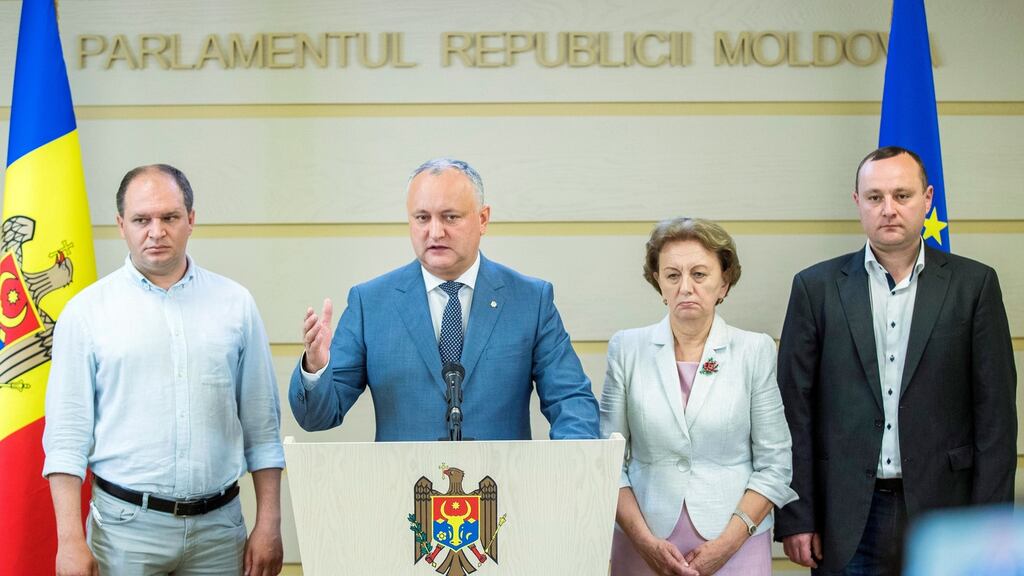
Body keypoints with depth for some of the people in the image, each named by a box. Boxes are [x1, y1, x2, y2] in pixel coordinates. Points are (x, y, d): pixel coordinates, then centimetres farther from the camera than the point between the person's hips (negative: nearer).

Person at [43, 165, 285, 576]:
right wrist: (70, 540, -8)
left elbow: (262, 427, 7)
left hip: (219, 526, 2)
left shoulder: (235, 304, 5)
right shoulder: (86, 311, 1)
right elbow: (67, 434, -2)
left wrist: (268, 526, 3)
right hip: (125, 526, -1)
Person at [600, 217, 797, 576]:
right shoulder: (627, 348, 1)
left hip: (736, 546, -1)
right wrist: (645, 541, -9)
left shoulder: (755, 351, -2)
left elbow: (774, 466, -2)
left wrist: (726, 544, -10)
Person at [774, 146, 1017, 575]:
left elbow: (995, 408, 2)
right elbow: (795, 408, 2)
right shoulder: (817, 286, 3)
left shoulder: (973, 284, 3)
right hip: (848, 516, 0)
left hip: (942, 509, 0)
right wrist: (795, 518, -3)